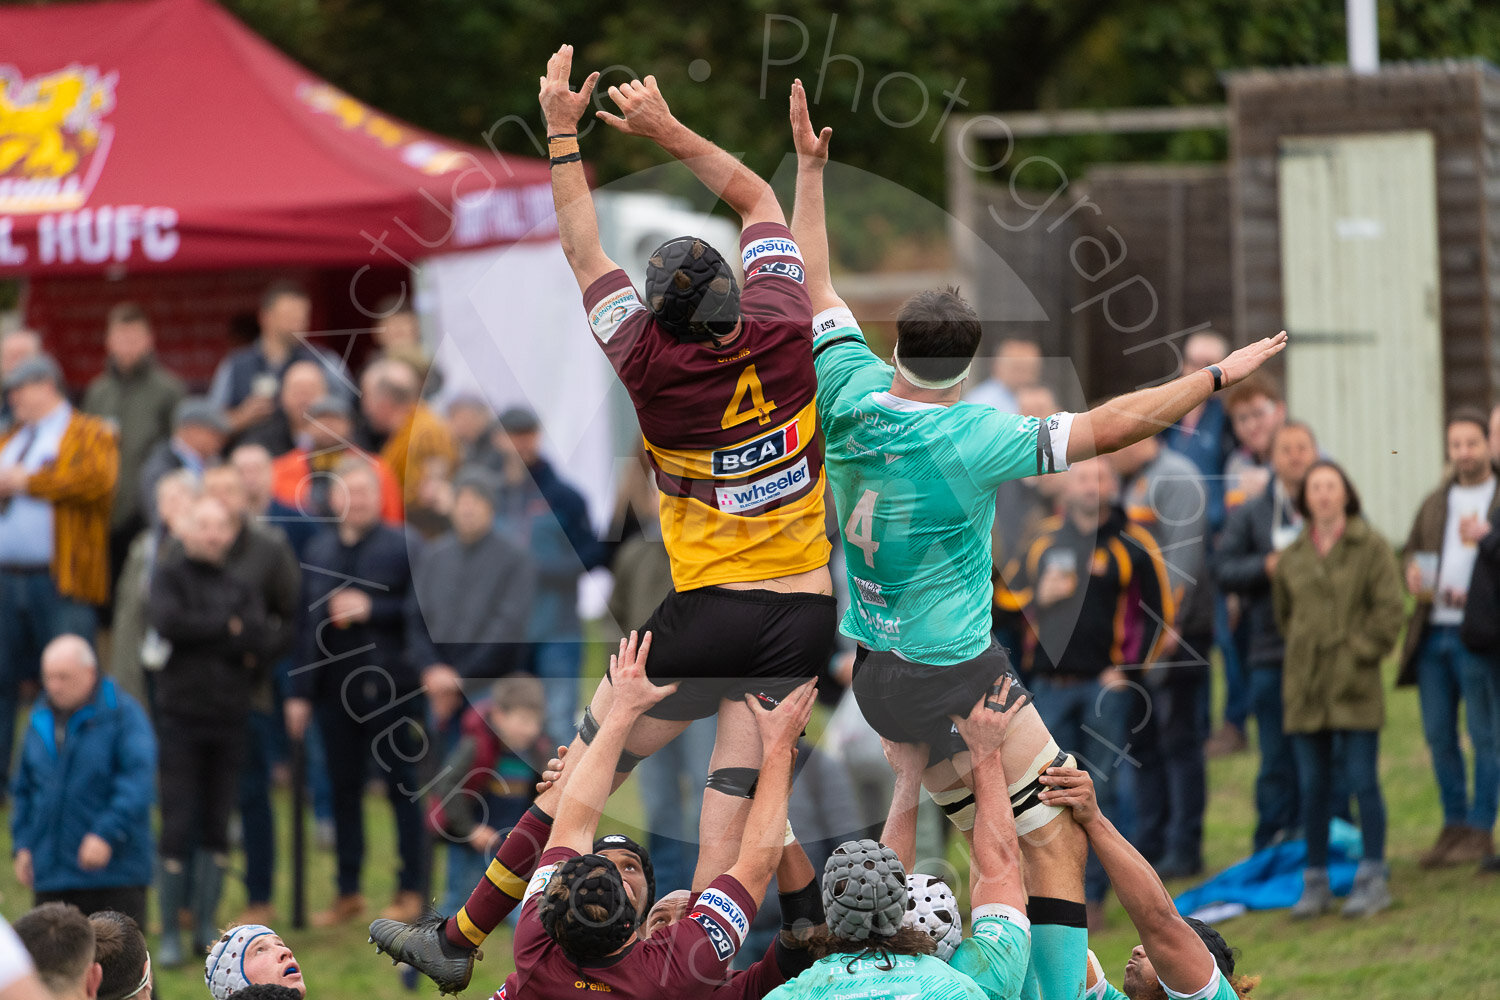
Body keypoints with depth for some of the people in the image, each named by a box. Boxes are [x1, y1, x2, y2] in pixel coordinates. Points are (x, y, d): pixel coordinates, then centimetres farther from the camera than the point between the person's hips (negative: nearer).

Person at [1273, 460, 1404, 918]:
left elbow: (1389, 607, -5)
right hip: (1305, 688, 4)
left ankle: (1373, 879, 2)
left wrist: (1362, 650, -9)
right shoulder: (1291, 558, 9)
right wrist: (1304, 649, 11)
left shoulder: (1371, 547, -2)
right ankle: (1315, 883, 13)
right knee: (1313, 789, 6)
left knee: (1363, 782, -4)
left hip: (1356, 685, -4)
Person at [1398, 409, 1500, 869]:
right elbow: (1411, 550, 25)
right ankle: (1454, 825, 15)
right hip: (1432, 634, 6)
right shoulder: (1434, 503, 20)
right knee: (1438, 734, 7)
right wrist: (1412, 573, 3)